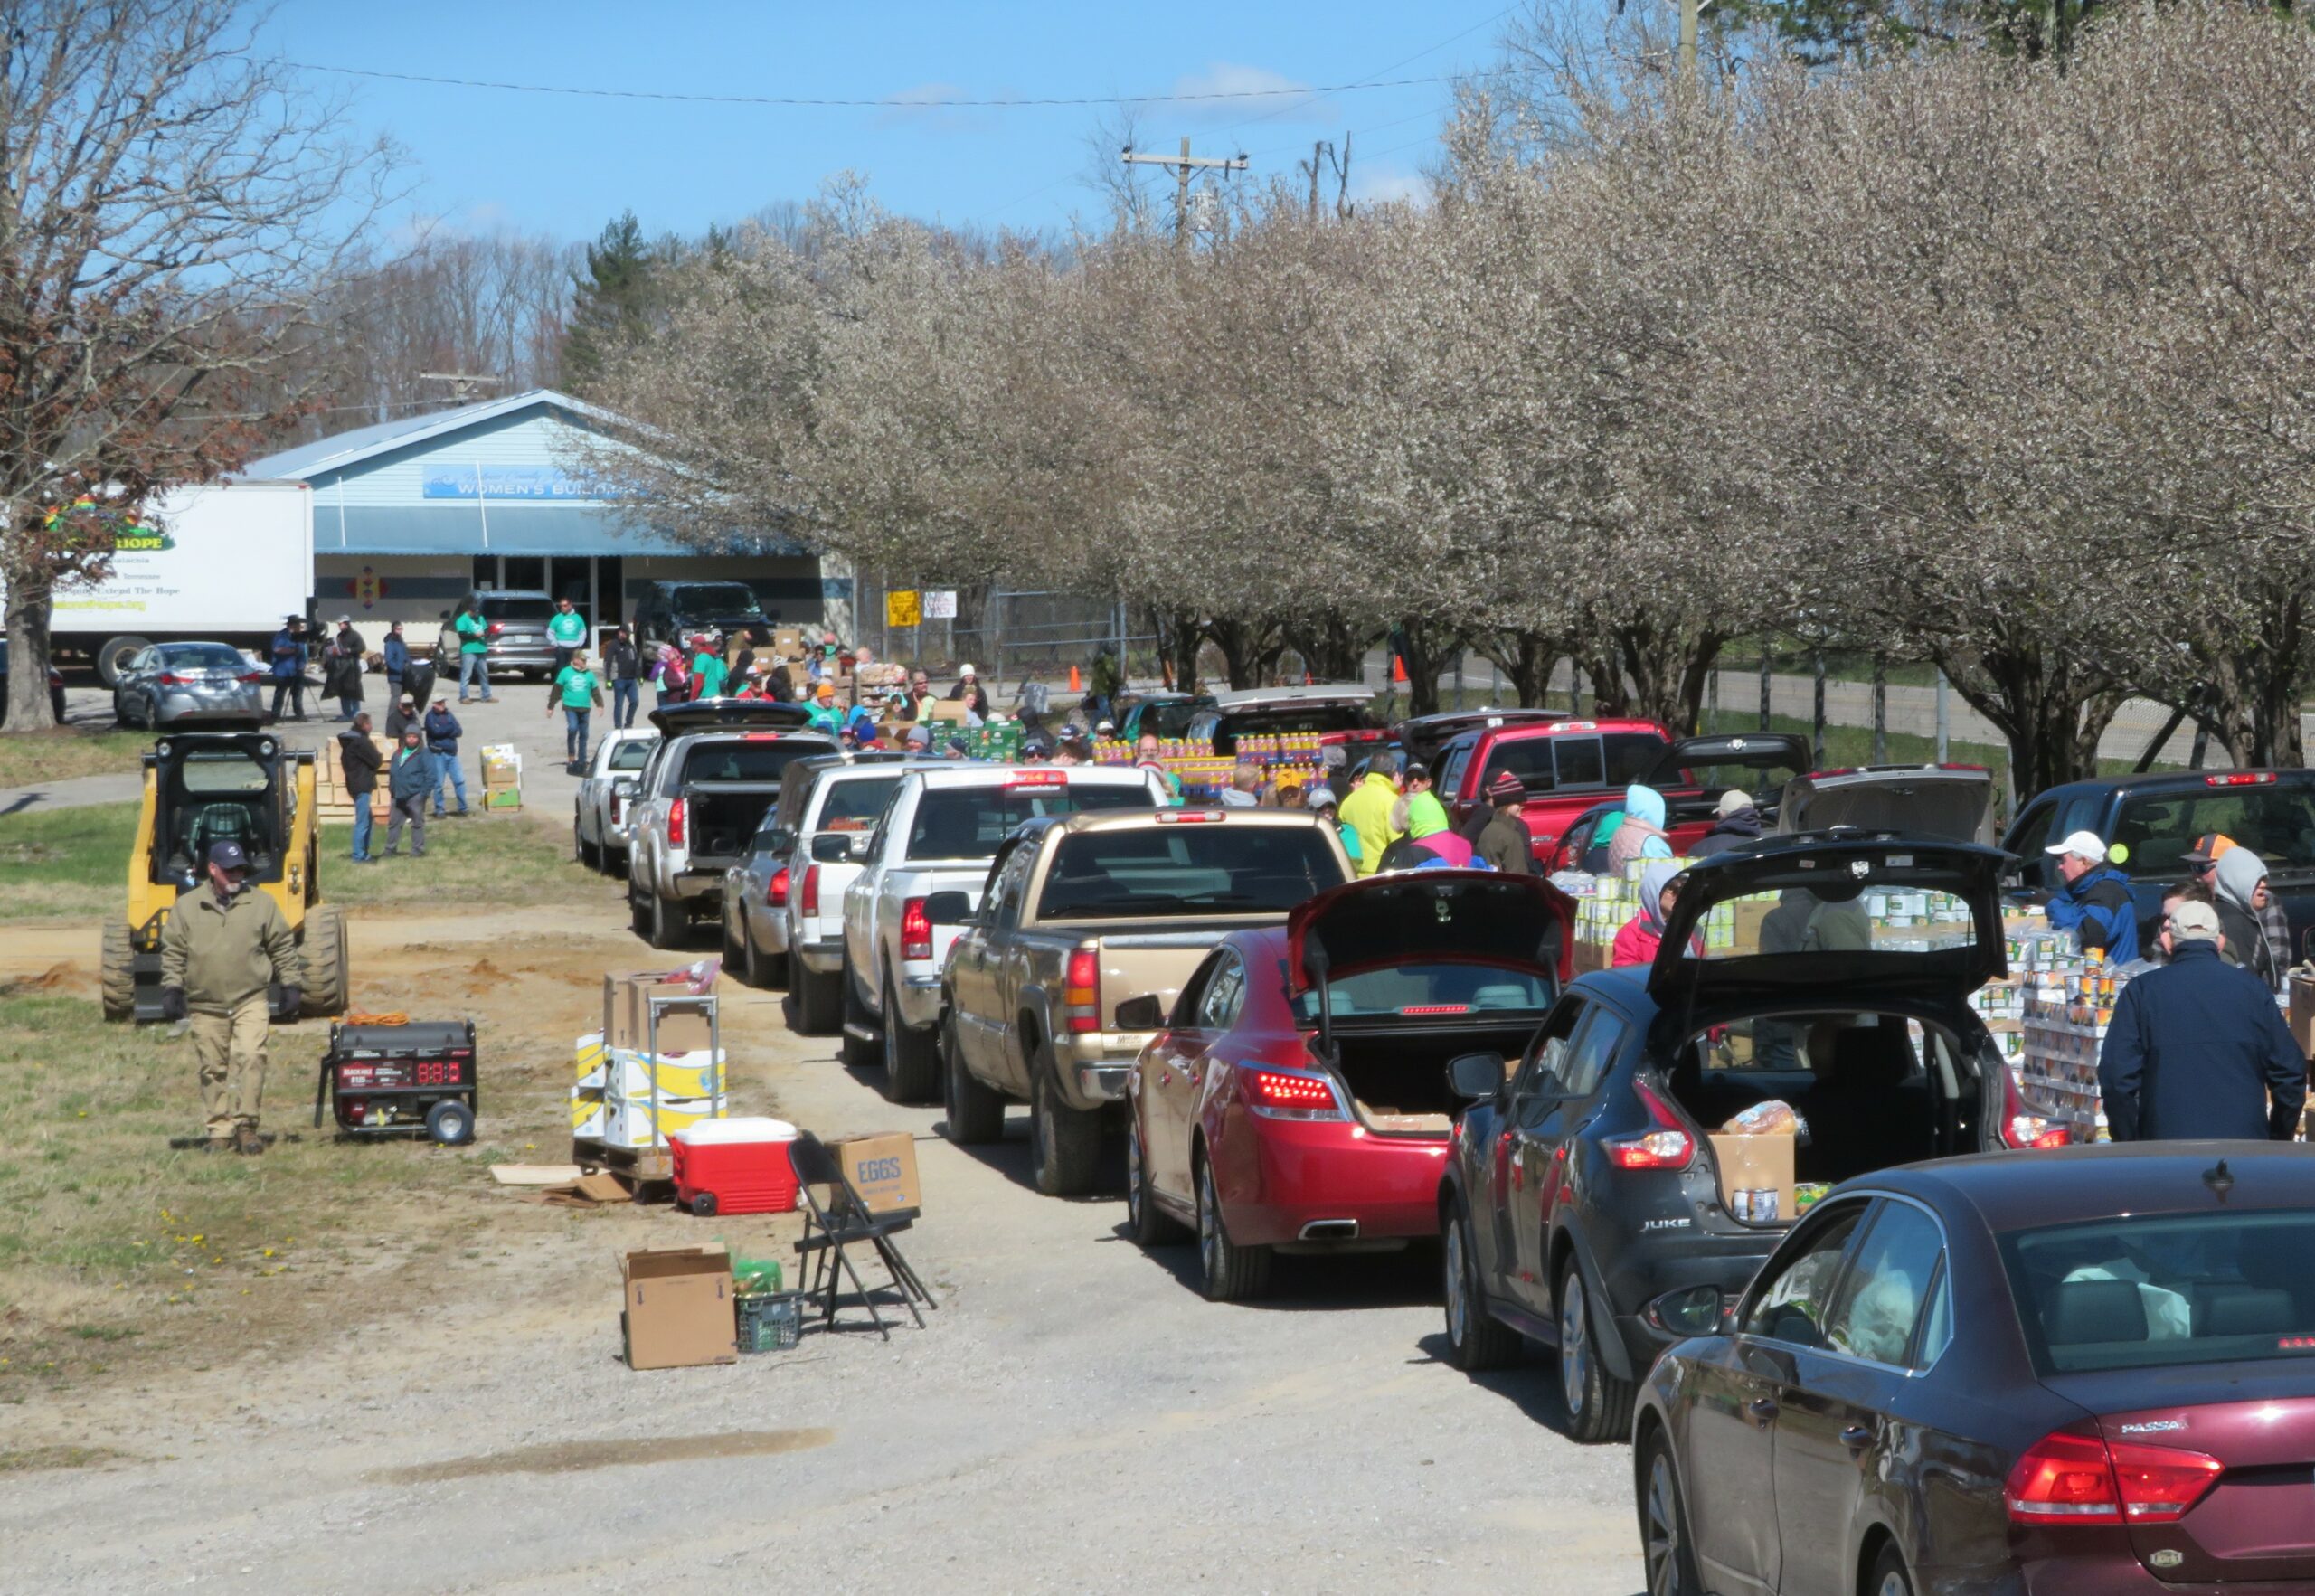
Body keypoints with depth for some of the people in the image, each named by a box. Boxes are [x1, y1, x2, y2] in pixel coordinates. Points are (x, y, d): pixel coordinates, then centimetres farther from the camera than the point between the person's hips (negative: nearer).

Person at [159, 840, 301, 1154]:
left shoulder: (261, 904, 7)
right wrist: (172, 988, 2)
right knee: (213, 1069, 3)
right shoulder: (187, 907, 7)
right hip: (205, 1005, 1)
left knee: (250, 1058, -17)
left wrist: (291, 985, 6)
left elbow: (283, 948, 11)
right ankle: (220, 1130, 9)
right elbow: (173, 952, 10)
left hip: (250, 1001, -1)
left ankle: (245, 1124, -13)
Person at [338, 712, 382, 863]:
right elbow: (376, 761, -16)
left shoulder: (348, 740, 12)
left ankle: (363, 853, 22)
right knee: (362, 821, -6)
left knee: (366, 819, 18)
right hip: (362, 785, -10)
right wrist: (380, 756, 8)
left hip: (354, 782, 10)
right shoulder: (361, 741, -17)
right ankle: (359, 856, -5)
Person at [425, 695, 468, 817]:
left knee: (459, 780, 1)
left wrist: (444, 731, -12)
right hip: (438, 754, -5)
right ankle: (439, 810, 6)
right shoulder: (430, 716, -2)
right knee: (438, 783, -1)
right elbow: (435, 730, -18)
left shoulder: (448, 715, 13)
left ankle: (463, 807, 9)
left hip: (452, 753, 5)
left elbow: (459, 731, 4)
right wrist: (450, 728, -5)